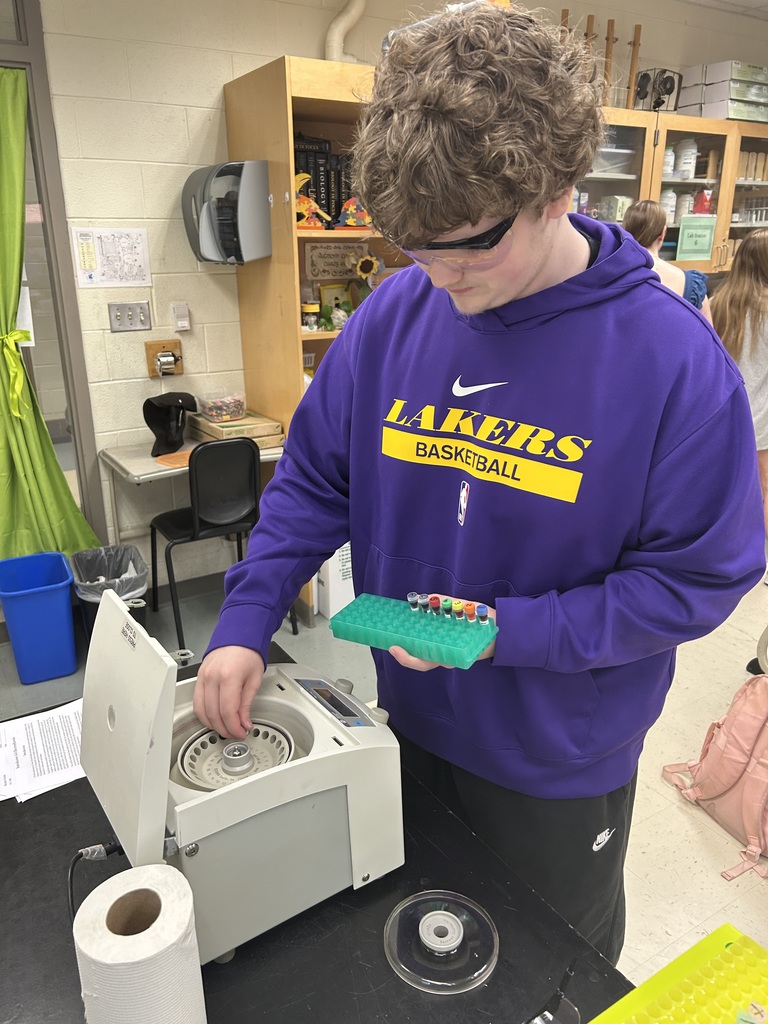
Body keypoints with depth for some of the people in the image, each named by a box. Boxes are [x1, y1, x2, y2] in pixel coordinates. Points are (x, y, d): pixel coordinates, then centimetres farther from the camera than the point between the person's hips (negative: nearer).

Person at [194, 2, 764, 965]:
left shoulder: (673, 359, -23)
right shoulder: (392, 316, -12)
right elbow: (314, 480, -3)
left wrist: (506, 631, -26)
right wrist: (245, 621, -13)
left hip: (563, 761, -3)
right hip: (412, 723, 4)